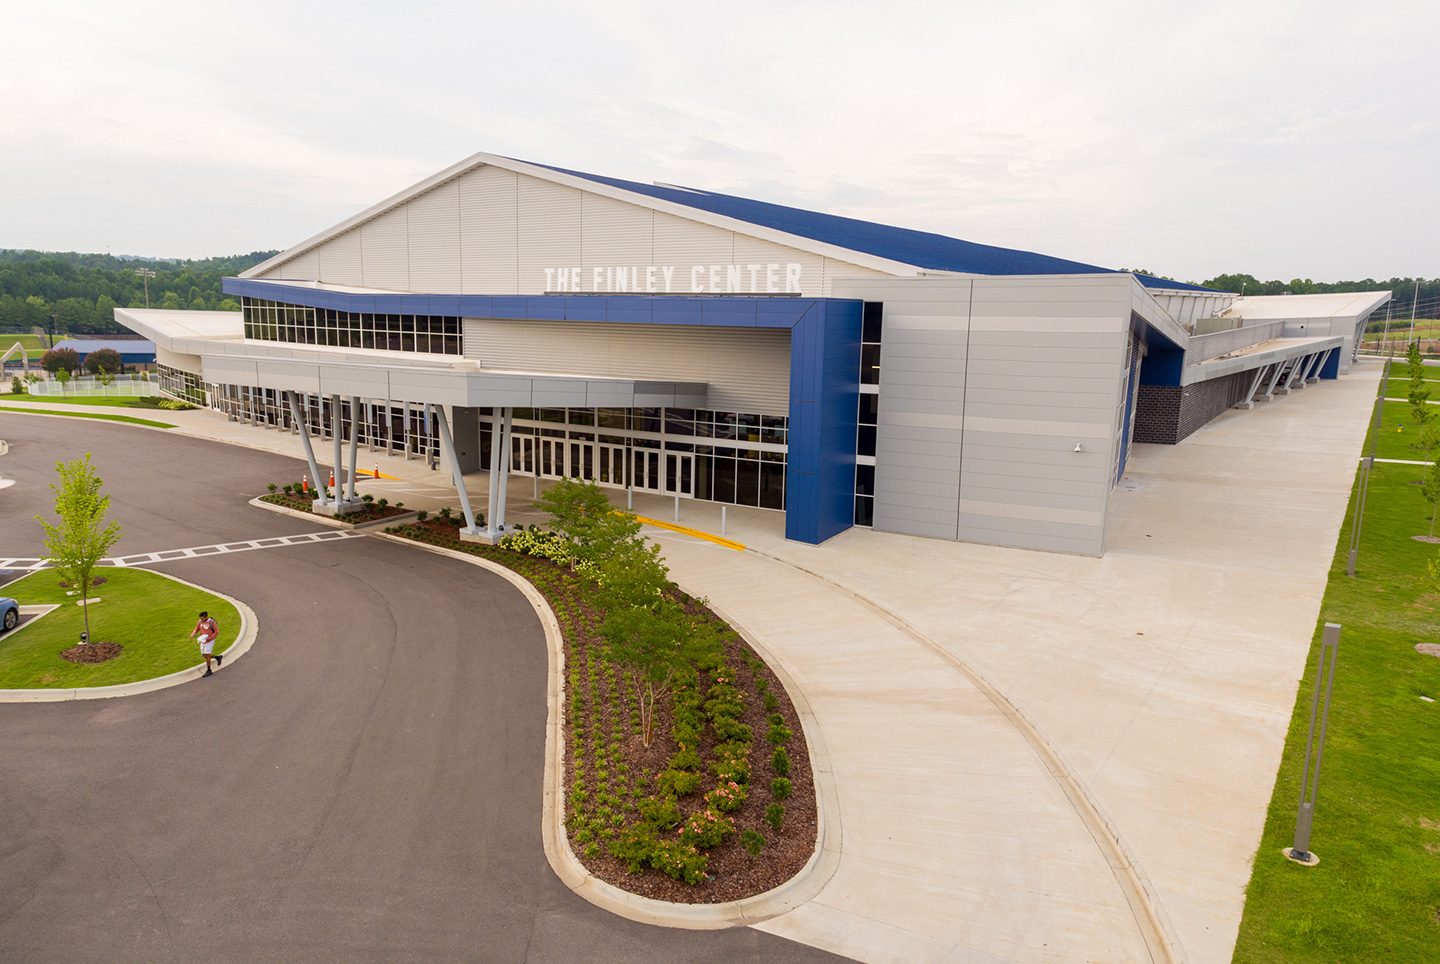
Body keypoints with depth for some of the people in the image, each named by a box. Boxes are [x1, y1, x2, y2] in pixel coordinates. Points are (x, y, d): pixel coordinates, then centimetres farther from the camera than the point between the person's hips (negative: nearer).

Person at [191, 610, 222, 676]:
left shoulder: (212, 622, -20)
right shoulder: (200, 621, -2)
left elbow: (217, 631, -14)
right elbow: (197, 629, 9)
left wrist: (209, 638, -25)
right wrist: (193, 635, -12)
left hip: (210, 641, -7)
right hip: (203, 641, 7)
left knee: (206, 655, -5)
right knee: (204, 655, 12)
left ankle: (209, 670, 8)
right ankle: (218, 657, 32)